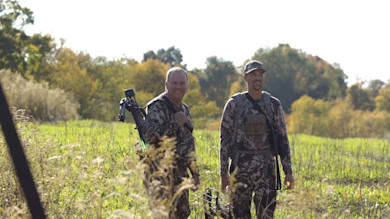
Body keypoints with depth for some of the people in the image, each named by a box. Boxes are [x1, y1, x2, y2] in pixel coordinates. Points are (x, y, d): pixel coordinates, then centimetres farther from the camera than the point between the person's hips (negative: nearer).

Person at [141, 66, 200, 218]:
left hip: (180, 173, 9)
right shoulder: (157, 107, -11)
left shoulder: (184, 109, 16)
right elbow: (149, 135, -26)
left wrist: (195, 172, 21)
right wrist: (175, 124, -22)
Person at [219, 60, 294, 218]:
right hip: (241, 168, -1)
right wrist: (223, 174, -3)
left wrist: (288, 171, 3)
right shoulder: (234, 104, -2)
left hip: (266, 168, 1)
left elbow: (282, 139, 7)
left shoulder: (274, 104, 3)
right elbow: (225, 139, 0)